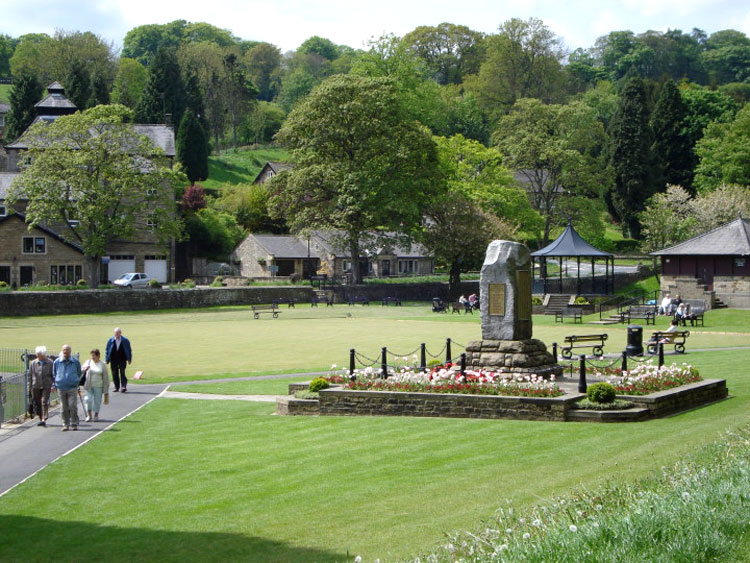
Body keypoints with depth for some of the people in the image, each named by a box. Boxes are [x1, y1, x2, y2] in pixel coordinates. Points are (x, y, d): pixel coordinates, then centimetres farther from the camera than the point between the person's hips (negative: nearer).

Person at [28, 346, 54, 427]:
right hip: (36, 386, 3)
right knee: (37, 403, 6)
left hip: (46, 386, -3)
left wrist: (53, 385, -3)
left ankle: (44, 419, -17)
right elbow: (30, 375, 10)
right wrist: (29, 386, 7)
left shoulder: (50, 363, 1)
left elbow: (53, 375, 4)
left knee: (44, 402, -13)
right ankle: (40, 418, 17)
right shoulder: (33, 363, 6)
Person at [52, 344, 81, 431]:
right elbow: (54, 374, 15)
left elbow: (79, 373, 17)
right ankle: (66, 424, 12)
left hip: (72, 388, -1)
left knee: (72, 406, -9)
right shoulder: (57, 362, 5)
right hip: (61, 388, 1)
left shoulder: (76, 362, 3)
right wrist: (54, 385, 9)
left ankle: (74, 424, 2)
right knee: (64, 408, 4)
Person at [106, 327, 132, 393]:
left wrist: (129, 359, 3)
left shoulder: (125, 341, 0)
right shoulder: (110, 341, 2)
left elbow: (129, 350, 7)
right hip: (113, 360, 2)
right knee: (114, 373, 4)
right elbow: (107, 350, 8)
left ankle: (124, 386, -12)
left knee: (122, 372, -12)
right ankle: (116, 387, 13)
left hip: (122, 360, -2)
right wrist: (107, 360, 4)